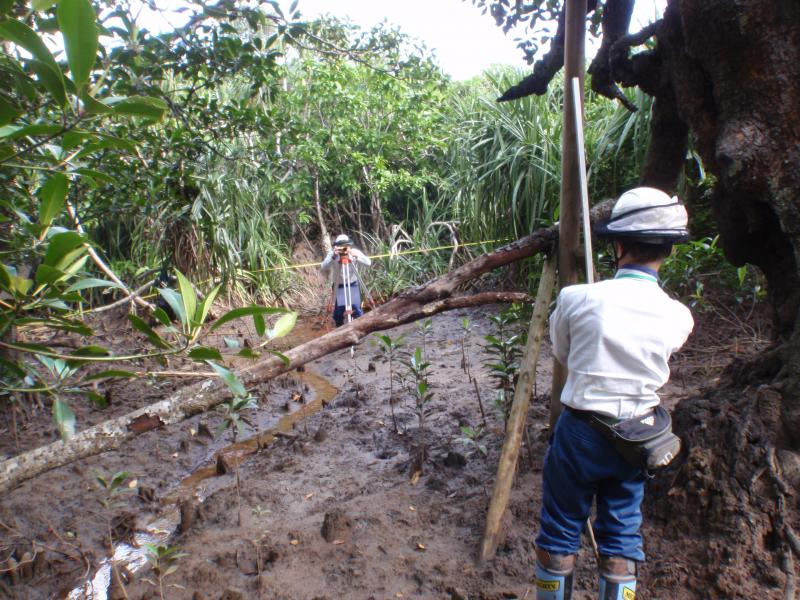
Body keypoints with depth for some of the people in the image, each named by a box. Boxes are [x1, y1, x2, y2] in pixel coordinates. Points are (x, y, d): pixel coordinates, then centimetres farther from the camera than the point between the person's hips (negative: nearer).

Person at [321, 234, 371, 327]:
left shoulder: (354, 252, -14)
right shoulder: (332, 253, -15)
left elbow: (368, 263, -24)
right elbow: (323, 268, -28)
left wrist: (356, 256, -39)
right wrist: (333, 257, -42)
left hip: (353, 284, 0)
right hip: (339, 286, 0)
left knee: (356, 308, -8)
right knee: (338, 310, -2)